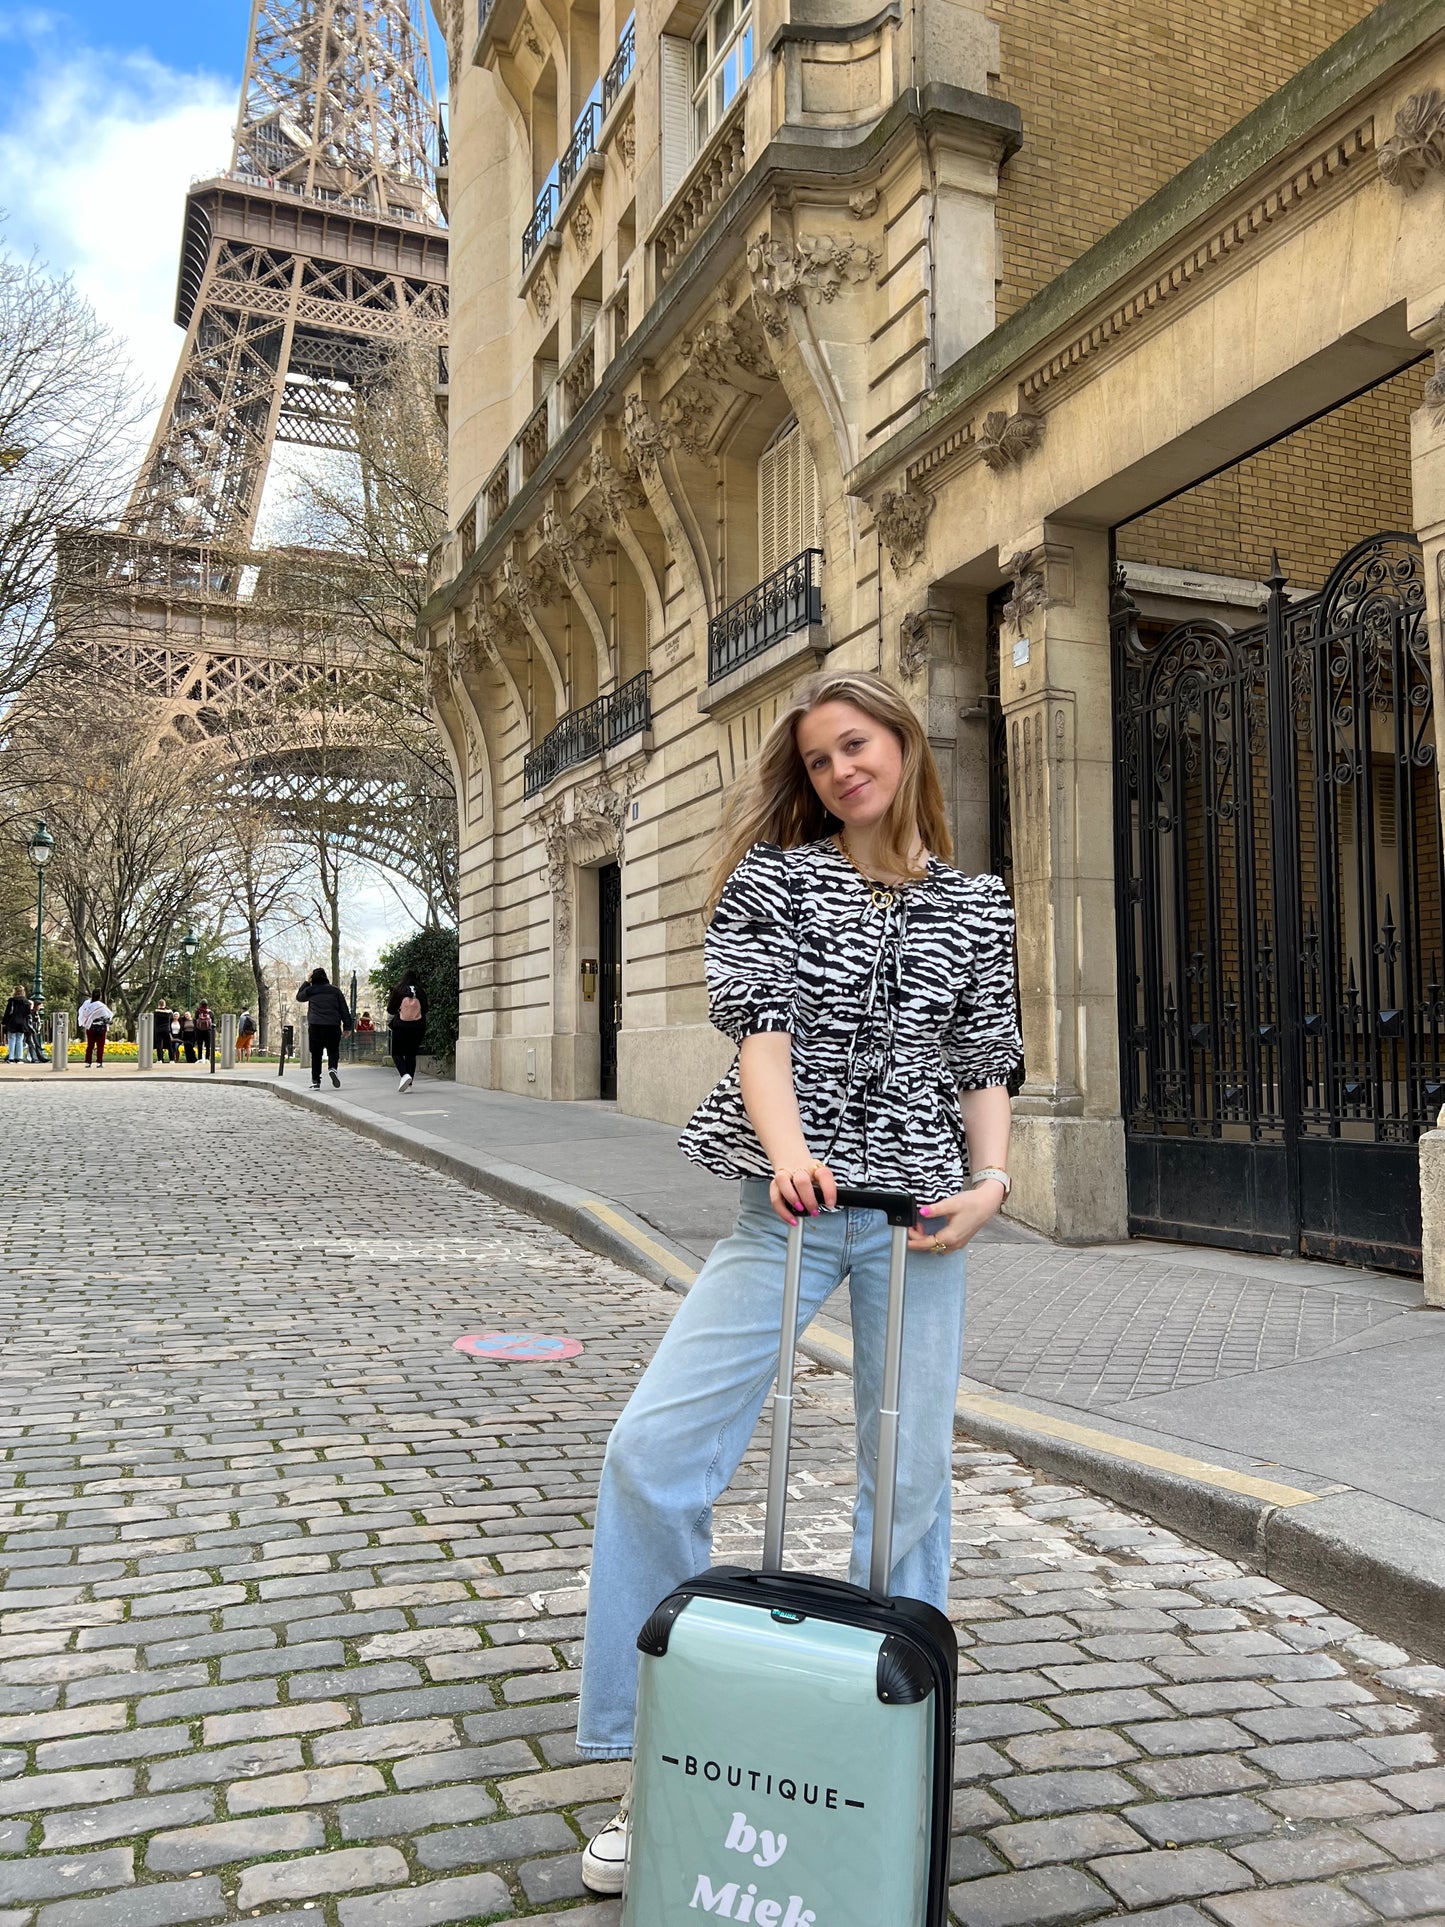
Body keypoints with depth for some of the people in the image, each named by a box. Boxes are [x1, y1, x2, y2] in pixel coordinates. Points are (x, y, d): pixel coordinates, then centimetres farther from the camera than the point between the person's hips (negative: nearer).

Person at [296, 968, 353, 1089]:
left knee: (316, 1054, 5)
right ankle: (333, 1068, -20)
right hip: (333, 1026, 0)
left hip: (316, 1026, 0)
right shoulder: (335, 990, 8)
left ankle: (315, 1081, 3)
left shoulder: (310, 990, 7)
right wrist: (347, 1026, 9)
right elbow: (344, 1009, 6)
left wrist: (307, 982, 29)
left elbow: (299, 997, 30)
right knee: (333, 1050, 9)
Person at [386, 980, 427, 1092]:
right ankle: (409, 1085, 5)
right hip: (418, 1026, 3)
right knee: (411, 1054, 10)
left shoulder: (399, 990, -3)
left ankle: (404, 1074, -19)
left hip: (401, 1025, -3)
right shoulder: (420, 991, 4)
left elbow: (391, 1009, 2)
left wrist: (389, 1024, 18)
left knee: (396, 1053, 7)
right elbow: (425, 1010, 13)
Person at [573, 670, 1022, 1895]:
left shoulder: (976, 906, 10)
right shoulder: (777, 874, 4)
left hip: (917, 1212, 2)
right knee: (653, 1450, -10)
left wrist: (991, 1178, -7)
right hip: (791, 1204, -1)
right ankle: (655, 1759, 8)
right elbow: (759, 1020, -7)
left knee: (911, 1479, 7)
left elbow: (985, 1061, 10)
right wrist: (788, 1148, -24)